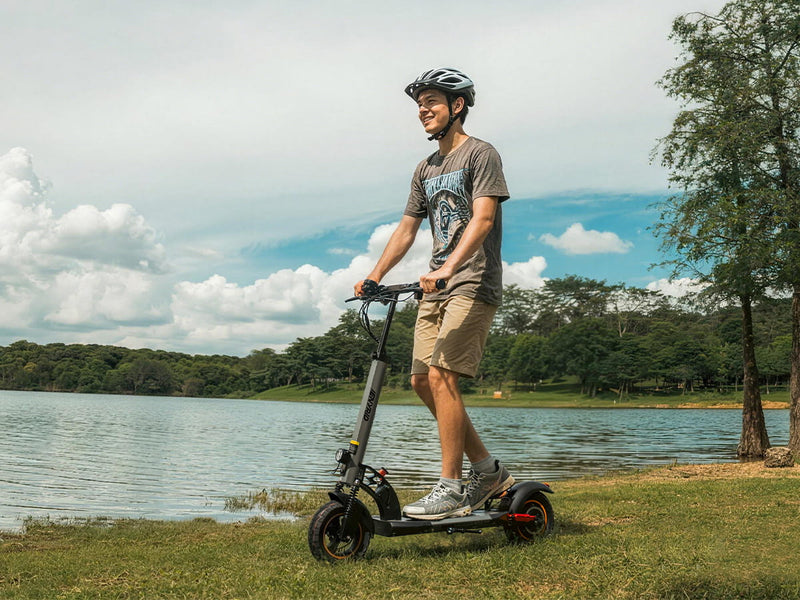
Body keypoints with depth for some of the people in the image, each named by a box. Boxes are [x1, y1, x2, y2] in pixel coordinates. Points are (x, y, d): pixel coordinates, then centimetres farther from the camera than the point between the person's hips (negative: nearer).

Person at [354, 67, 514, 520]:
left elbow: (482, 218, -17)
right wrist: (375, 276, 6)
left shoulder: (480, 154, -4)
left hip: (473, 284, -8)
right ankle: (489, 471, 15)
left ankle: (451, 489, -9)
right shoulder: (426, 169, 20)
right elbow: (407, 229, 18)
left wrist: (448, 269, -30)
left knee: (441, 376, -17)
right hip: (438, 286, 8)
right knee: (422, 381, 3)